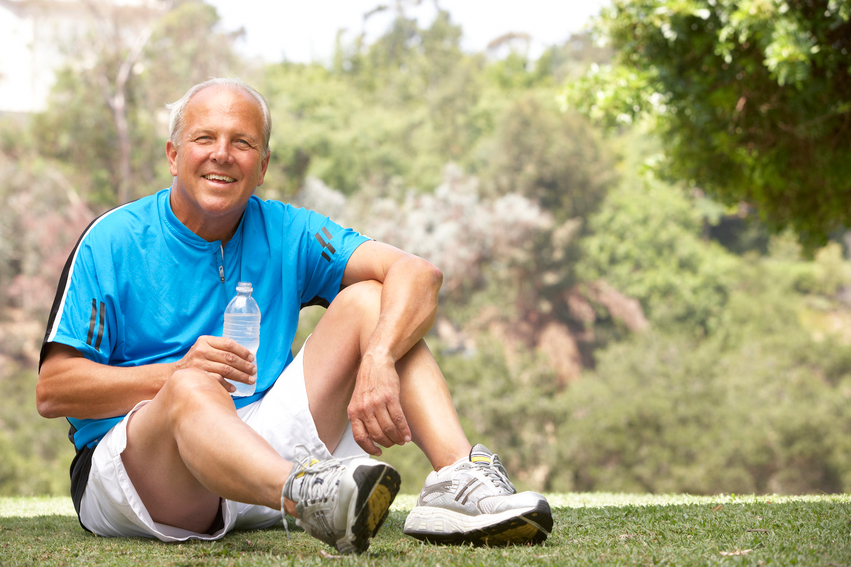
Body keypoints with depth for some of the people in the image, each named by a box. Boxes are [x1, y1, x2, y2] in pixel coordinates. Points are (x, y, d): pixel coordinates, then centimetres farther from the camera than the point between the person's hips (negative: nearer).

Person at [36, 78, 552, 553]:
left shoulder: (286, 235, 7)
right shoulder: (113, 242, 0)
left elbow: (418, 274, -7)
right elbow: (52, 390, -6)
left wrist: (378, 361, -28)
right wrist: (179, 372, -19)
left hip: (264, 453, 4)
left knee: (367, 299, -6)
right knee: (192, 386, -37)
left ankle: (459, 478, -28)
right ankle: (309, 497, -68)